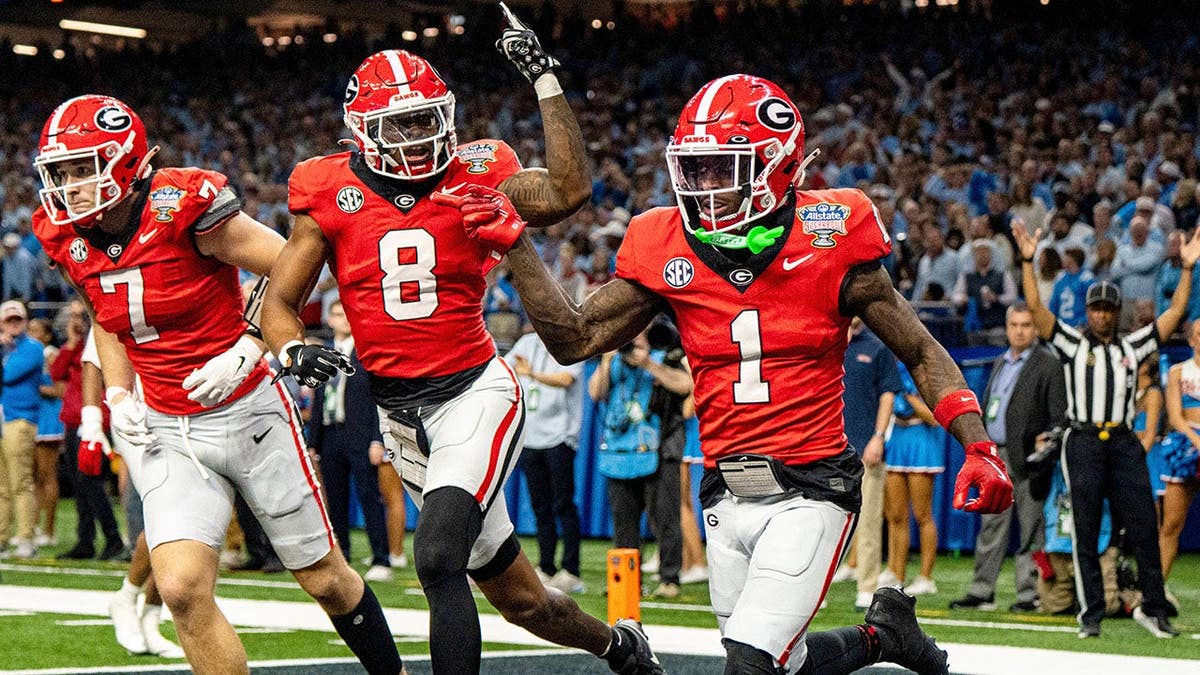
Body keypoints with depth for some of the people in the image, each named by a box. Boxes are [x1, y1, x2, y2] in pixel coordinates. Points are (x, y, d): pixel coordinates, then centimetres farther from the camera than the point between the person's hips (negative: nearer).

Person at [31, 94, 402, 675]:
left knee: (325, 579, 9)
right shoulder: (70, 239, -2)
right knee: (182, 589, -16)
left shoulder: (185, 209, -20)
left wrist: (248, 350, -21)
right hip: (165, 432, 4)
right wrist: (118, 395, 4)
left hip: (247, 413, -4)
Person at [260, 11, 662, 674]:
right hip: (398, 413, 4)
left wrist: (545, 79, -19)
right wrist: (292, 349, -19)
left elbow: (565, 192, -21)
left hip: (474, 393, -3)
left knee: (437, 556, -26)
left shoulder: (476, 175, -4)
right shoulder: (332, 195, 0)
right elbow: (278, 301, 3)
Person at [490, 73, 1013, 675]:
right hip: (726, 497, 5)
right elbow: (574, 340, 6)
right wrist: (517, 247, -5)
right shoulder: (668, 252, 0)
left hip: (809, 492, -5)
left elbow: (923, 355, 0)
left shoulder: (828, 243, -9)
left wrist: (979, 450, -12)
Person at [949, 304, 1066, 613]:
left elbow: (1059, 417, -8)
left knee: (1031, 529, -1)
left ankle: (1029, 594, 3)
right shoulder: (1000, 363, 19)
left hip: (1027, 459, -6)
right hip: (995, 457, 6)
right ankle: (981, 591, 10)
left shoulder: (1048, 365, -4)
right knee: (992, 526, 7)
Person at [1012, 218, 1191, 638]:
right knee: (1085, 534, -1)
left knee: (1144, 528, -3)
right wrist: (1028, 261, -9)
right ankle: (1090, 615, 2)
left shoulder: (1132, 346, 16)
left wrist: (1187, 268, 7)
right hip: (1083, 442, -2)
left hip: (1124, 443, 2)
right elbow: (1035, 308, 0)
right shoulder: (1072, 344, 9)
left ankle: (1153, 608, 4)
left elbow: (1174, 313, 14)